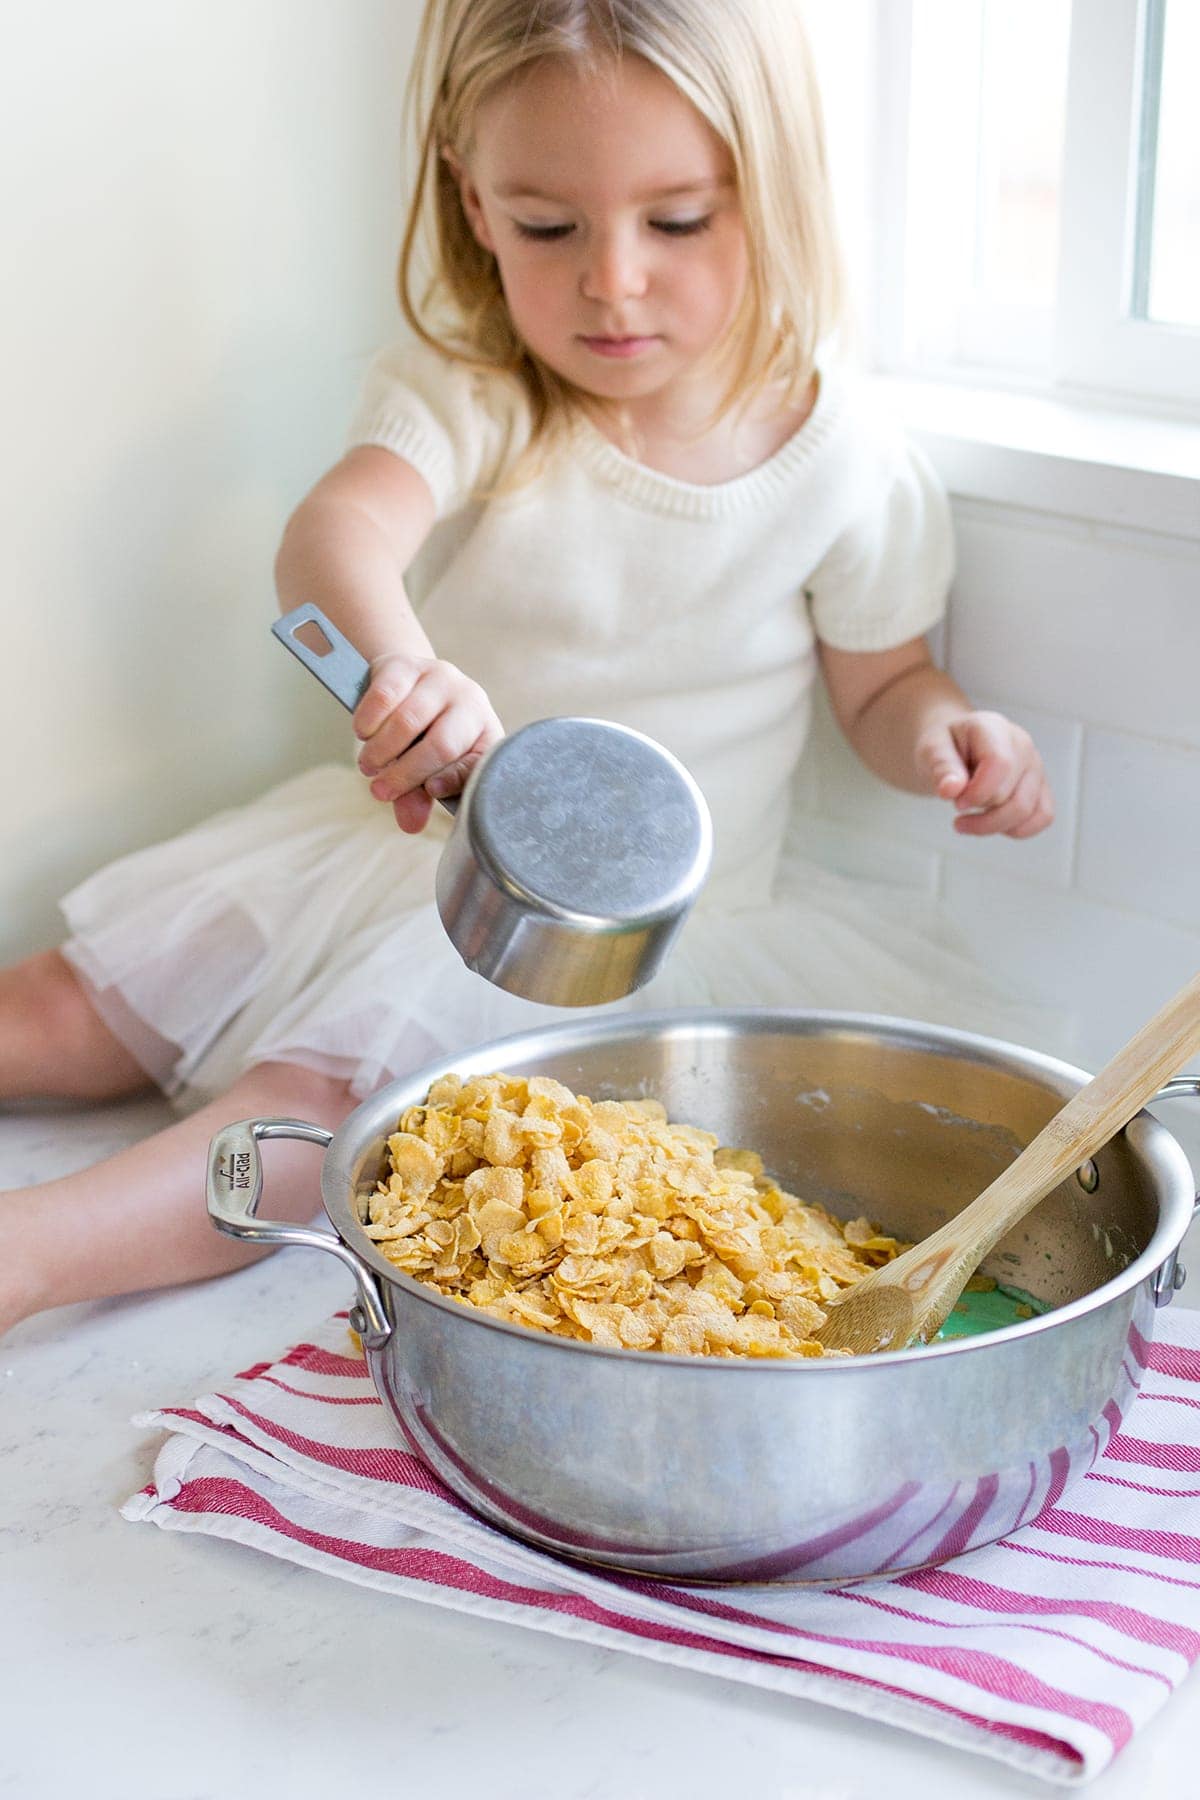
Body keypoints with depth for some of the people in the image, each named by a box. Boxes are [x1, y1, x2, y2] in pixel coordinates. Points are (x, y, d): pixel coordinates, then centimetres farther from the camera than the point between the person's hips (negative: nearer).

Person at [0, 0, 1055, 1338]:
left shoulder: (845, 462, -8)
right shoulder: (468, 398, -11)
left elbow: (879, 685, 6)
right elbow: (337, 527, -32)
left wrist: (943, 736, -19)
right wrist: (395, 659, -55)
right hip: (426, 839, 3)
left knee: (326, 1091, -27)